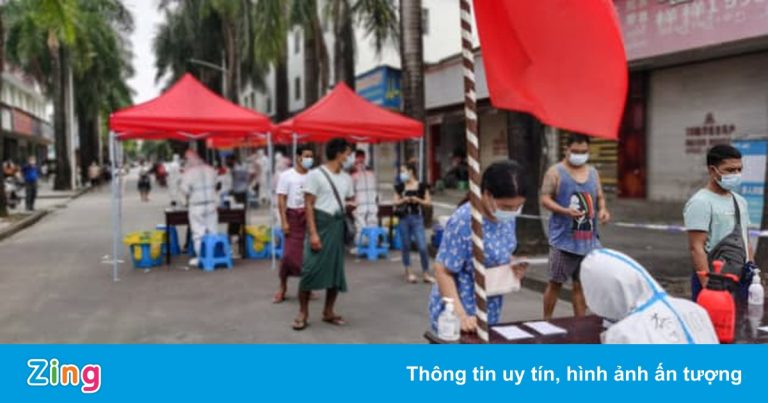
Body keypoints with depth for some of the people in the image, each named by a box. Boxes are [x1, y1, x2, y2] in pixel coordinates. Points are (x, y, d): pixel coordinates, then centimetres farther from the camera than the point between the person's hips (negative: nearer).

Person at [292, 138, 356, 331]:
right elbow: (308, 205, -10)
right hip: (321, 224, -6)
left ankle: (328, 312, 19)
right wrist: (313, 233, -18)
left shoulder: (346, 178, 13)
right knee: (311, 268, -9)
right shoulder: (315, 174, -7)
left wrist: (351, 205, -2)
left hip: (338, 226, 6)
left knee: (336, 269, 7)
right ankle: (303, 313, 4)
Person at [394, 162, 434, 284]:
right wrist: (404, 200, -11)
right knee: (406, 246, 8)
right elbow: (396, 202, 7)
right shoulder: (400, 187, 6)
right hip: (404, 218, 3)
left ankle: (426, 274, 5)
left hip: (417, 218, -2)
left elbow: (428, 202, 2)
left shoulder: (422, 186, -1)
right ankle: (408, 273, 20)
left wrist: (418, 200, -14)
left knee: (422, 247, -7)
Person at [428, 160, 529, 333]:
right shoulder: (463, 222, -26)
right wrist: (461, 315, -28)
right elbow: (443, 271, -22)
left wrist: (513, 267, -7)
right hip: (456, 313, -7)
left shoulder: (507, 218, -3)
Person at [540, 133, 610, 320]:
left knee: (581, 284, 9)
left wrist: (603, 210, -4)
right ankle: (546, 322, 16)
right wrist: (565, 211, -23)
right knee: (555, 282, 3)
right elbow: (545, 199, -8)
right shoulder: (555, 172, -3)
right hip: (563, 239, -5)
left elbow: (600, 197, 18)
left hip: (588, 239, 5)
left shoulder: (593, 172, 14)